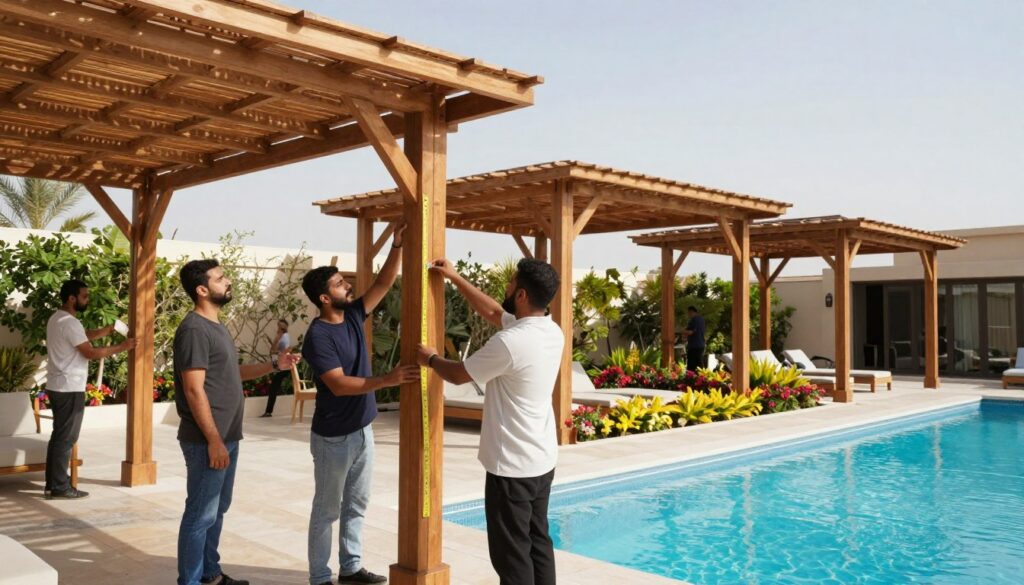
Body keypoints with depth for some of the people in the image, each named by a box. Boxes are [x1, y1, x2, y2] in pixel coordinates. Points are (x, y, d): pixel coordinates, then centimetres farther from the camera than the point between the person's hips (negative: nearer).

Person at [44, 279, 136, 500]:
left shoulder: (57, 318, 13)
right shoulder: (69, 323, -19)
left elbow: (85, 335, 22)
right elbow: (91, 352, -20)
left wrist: (109, 330, 9)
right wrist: (122, 347, -13)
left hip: (57, 387, 10)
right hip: (69, 389, -10)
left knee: (58, 436, 14)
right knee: (66, 438, -3)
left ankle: (52, 484, 19)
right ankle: (60, 487, 2)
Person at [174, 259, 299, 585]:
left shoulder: (216, 326, 14)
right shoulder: (194, 329, -17)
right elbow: (194, 390, -21)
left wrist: (274, 365, 10)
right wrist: (213, 441, -21)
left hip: (227, 437, 10)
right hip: (207, 441, -10)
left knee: (217, 509, 18)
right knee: (201, 514, -1)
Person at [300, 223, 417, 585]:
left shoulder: (353, 316, 3)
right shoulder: (318, 336, -19)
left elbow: (384, 283, 4)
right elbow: (339, 385, -26)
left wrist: (397, 246, -10)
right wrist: (387, 380, -32)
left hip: (362, 430, 8)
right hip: (333, 437, -7)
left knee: (356, 505, 17)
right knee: (327, 510, 5)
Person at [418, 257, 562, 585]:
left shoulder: (509, 343, -25)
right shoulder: (552, 332, 2)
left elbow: (458, 374, -9)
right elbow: (493, 312, 16)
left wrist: (430, 358, 12)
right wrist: (454, 278, 19)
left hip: (512, 466, -8)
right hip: (543, 460, 9)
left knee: (512, 553, 3)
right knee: (538, 542, 18)